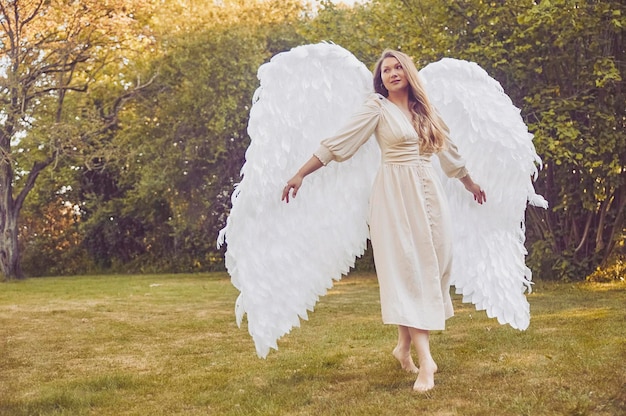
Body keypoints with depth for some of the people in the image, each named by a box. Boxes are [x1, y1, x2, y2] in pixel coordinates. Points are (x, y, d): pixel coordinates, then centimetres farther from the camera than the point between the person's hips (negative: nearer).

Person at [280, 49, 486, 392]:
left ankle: (405, 346, 15)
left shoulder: (424, 110, 15)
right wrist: (300, 174, -10)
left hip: (428, 193, 6)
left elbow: (448, 150, 28)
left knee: (431, 264, 2)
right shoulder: (378, 108, 0)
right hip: (395, 195, -6)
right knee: (406, 265, -12)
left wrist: (471, 184, 39)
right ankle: (424, 359, -17)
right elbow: (338, 143, -5)